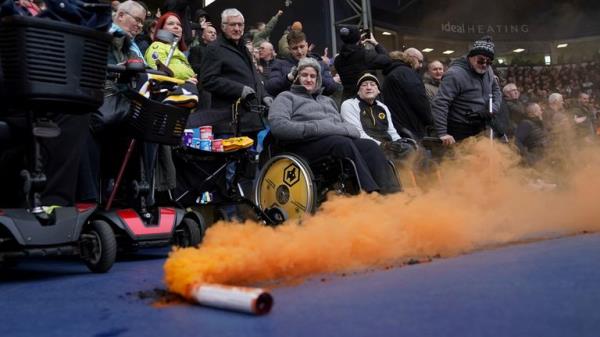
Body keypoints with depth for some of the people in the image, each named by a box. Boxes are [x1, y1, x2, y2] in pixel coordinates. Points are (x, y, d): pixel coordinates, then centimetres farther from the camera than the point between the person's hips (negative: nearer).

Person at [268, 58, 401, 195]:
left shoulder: (327, 100, 35)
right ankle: (372, 193, -47)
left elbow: (342, 123, 28)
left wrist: (350, 130, 1)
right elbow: (278, 126, -6)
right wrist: (314, 129, -15)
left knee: (370, 145, -24)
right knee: (344, 143, -35)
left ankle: (390, 191, -43)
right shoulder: (286, 97, 14)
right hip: (307, 143, -6)